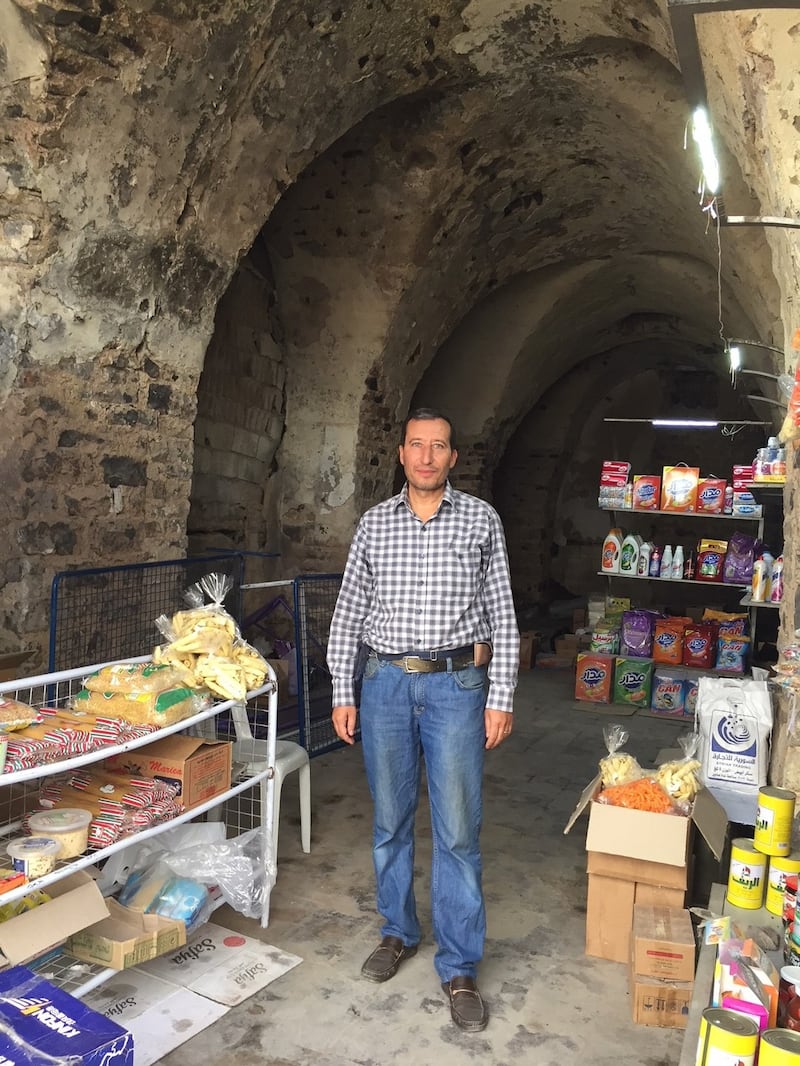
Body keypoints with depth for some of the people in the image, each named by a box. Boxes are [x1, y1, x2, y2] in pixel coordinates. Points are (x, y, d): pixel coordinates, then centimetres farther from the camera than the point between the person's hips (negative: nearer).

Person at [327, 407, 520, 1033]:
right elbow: (349, 611, 8)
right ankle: (399, 932, 36)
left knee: (458, 833, 2)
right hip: (385, 682, 2)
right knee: (391, 822, 14)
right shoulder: (375, 522, 6)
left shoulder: (481, 519, 1)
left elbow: (501, 613, 2)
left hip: (456, 683, -2)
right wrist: (342, 692, 3)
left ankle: (459, 968, 17)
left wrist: (501, 697, -3)